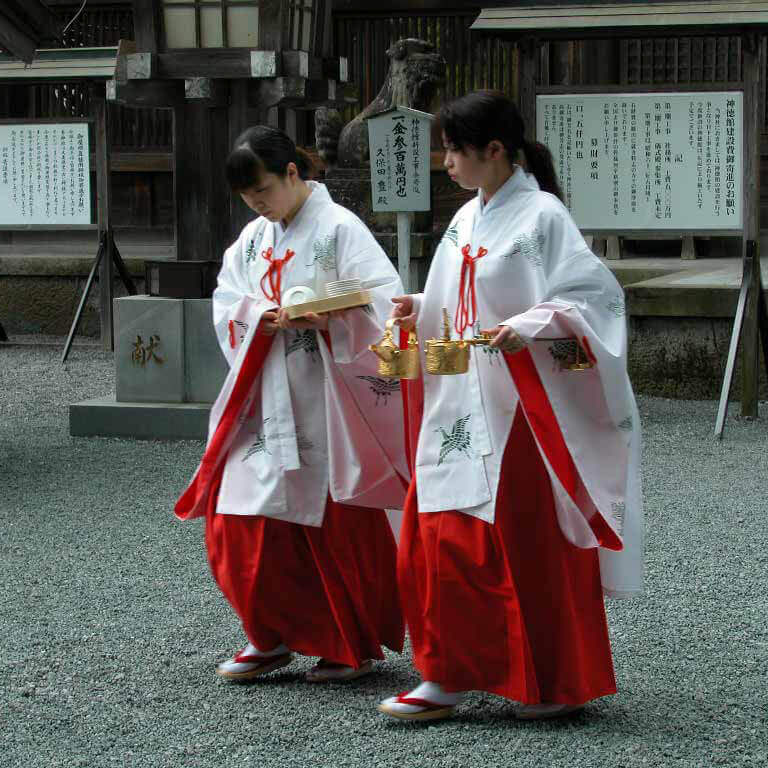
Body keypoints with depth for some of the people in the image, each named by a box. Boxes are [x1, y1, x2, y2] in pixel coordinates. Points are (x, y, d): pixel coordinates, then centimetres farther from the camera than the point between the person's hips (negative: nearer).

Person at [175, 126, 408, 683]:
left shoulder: (339, 228, -7)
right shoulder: (253, 238, 13)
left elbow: (382, 302, -14)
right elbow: (226, 303, 11)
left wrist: (324, 319, -29)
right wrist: (260, 316, -10)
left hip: (327, 402, -6)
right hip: (266, 402, 6)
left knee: (339, 528, 1)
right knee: (239, 521, 1)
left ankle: (356, 647, 15)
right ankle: (273, 637, 16)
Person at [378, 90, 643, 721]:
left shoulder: (542, 217, -9)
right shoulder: (466, 221, 15)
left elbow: (595, 296, -15)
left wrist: (526, 329, -27)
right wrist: (421, 311, 4)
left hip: (520, 407, -8)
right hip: (461, 404, 8)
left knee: (530, 544, -3)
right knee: (438, 538, 4)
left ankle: (558, 683, 8)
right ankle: (446, 677, 13)